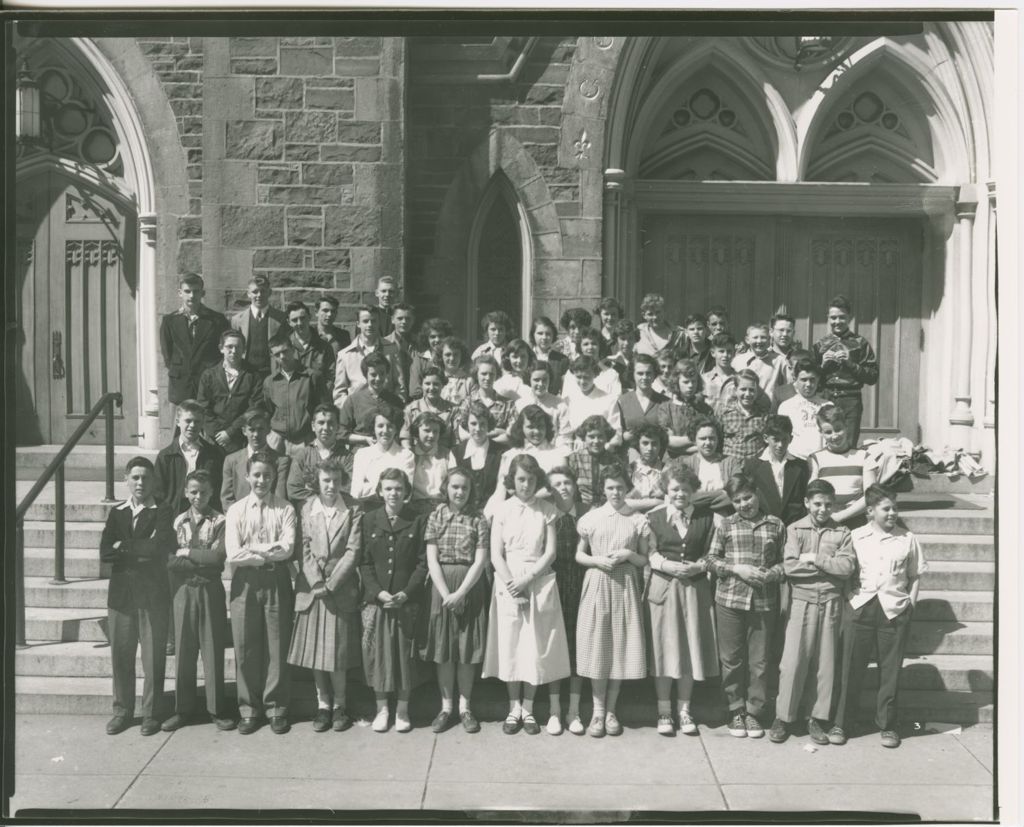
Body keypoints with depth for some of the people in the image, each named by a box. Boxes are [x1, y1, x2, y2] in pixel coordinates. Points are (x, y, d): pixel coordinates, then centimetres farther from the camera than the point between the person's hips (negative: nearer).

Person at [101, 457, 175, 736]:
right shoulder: (116, 513, 12)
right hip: (121, 592, 3)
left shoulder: (163, 512, 2)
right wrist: (140, 552, -14)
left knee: (153, 656, 1)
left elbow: (158, 546, -15)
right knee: (120, 654, 7)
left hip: (152, 593, -3)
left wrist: (123, 546, -9)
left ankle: (151, 713, 11)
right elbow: (104, 553, 0)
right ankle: (122, 710, 20)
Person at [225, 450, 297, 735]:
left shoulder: (285, 509, 1)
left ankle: (276, 708, 16)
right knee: (245, 648, 5)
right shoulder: (236, 510, 4)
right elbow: (233, 556, -6)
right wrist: (269, 553, -9)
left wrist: (252, 548, -10)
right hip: (245, 582, 1)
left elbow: (287, 549, -11)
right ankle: (249, 709, 18)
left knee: (277, 646, 4)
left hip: (277, 582, -1)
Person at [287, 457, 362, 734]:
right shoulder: (307, 508, 4)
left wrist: (330, 585, -12)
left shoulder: (353, 511, -2)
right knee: (314, 649, 5)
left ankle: (339, 705, 16)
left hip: (341, 590, -2)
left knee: (339, 649, 2)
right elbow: (304, 548, 0)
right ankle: (323, 705, 18)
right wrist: (316, 583, -11)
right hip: (311, 588, 2)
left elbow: (353, 552, -6)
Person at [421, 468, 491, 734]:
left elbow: (480, 561, -6)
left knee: (467, 651, 4)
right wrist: (446, 594, -12)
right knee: (443, 649, 5)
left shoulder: (478, 520, 0)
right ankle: (446, 706, 16)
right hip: (441, 586, 1)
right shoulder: (436, 517, 3)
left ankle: (465, 707, 15)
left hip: (471, 586, -1)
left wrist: (460, 593, -15)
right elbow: (432, 560, -2)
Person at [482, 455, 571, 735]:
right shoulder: (502, 510, 4)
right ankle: (514, 708, 13)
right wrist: (513, 587, -11)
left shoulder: (548, 510, 2)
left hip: (539, 583, 0)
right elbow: (496, 556, -1)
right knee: (509, 646, 2)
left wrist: (527, 579, -13)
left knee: (535, 647, 1)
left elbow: (550, 553, -2)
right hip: (508, 583, 1)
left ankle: (528, 709, 12)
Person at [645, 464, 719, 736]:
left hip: (695, 588, 1)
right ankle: (664, 711, 14)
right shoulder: (654, 517, 0)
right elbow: (650, 554, -2)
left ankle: (684, 710, 20)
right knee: (663, 648, 3)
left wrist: (698, 566, -14)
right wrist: (669, 566, -18)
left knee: (690, 647, 6)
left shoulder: (706, 517, 3)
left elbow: (711, 554, 4)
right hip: (662, 588, -1)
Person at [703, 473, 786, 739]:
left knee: (759, 660, 6)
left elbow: (785, 561, 7)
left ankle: (753, 712, 19)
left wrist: (772, 573, -12)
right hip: (729, 598, 0)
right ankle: (736, 710, 20)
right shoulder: (726, 525, 5)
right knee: (731, 658, 7)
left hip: (764, 601, 0)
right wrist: (737, 569, -10)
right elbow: (711, 559, 3)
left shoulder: (776, 525, 5)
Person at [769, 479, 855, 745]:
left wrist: (815, 559, -10)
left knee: (825, 662, 6)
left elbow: (848, 567, -8)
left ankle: (818, 718, 16)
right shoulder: (795, 530, 3)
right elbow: (790, 566, -10)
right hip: (802, 601, -1)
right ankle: (783, 717, 7)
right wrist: (830, 567, -8)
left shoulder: (842, 533, 6)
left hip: (831, 602, 1)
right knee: (793, 661, -2)